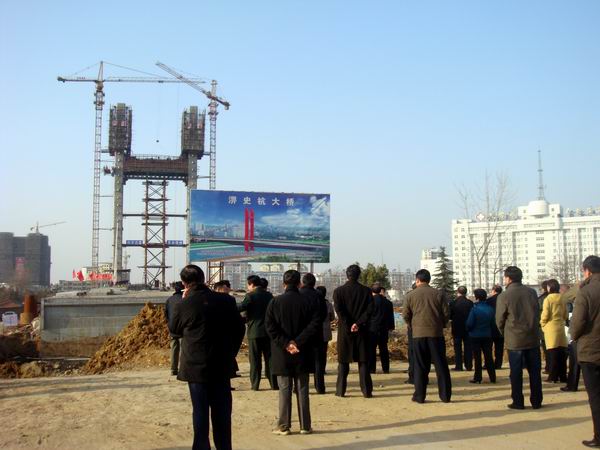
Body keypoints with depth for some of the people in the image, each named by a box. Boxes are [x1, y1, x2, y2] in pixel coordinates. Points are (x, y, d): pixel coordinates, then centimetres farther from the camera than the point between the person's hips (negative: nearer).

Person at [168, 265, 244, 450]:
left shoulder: (183, 306, -14)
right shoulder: (226, 301, -5)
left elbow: (173, 329, 5)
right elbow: (239, 329, 5)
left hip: (196, 367, -2)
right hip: (222, 365, 3)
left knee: (200, 410, 7)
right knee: (222, 410, 13)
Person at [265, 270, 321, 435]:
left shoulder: (275, 302, -3)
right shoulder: (308, 302, -2)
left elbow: (270, 327, -10)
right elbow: (315, 324, -11)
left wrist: (286, 343, -11)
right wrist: (298, 342, -13)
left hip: (282, 354, -1)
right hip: (303, 353, 1)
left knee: (284, 390, 6)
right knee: (302, 390, 8)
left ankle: (284, 426, 9)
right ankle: (305, 426, 12)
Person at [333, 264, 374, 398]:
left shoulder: (338, 291, -2)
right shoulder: (366, 291, 1)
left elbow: (338, 310, -11)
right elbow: (370, 310, -8)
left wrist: (348, 326, -8)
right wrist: (358, 323, -12)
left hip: (345, 330, 0)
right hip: (362, 330, 1)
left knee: (343, 361, 7)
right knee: (363, 361, 6)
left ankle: (340, 390, 7)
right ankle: (366, 391, 5)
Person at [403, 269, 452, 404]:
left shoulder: (410, 295, 0)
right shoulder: (438, 294, 1)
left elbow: (406, 315, 1)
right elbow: (446, 313, 1)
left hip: (418, 334, 0)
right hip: (436, 333, 0)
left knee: (420, 366, 5)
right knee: (441, 365, 6)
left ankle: (420, 396, 6)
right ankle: (445, 395, 7)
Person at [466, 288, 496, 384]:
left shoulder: (474, 309, -16)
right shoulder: (490, 309, -4)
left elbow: (469, 323, -15)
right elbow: (493, 323, 2)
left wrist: (469, 330, 5)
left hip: (476, 336, -4)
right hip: (487, 336, 4)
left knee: (477, 357, 4)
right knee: (488, 356, 11)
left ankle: (477, 378, 7)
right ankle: (492, 377, 12)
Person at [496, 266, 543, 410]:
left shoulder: (504, 296, -11)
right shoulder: (532, 292, 0)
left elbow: (499, 320, -4)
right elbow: (537, 313, 9)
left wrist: (505, 333, 14)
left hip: (514, 340, -3)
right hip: (533, 338, 3)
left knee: (516, 372, 5)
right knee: (535, 371, 10)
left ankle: (518, 402, 8)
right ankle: (536, 401, 14)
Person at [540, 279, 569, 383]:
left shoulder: (548, 299, -11)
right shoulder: (562, 299, 5)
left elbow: (545, 315, -12)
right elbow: (566, 315, 9)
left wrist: (542, 324, 6)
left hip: (551, 328, -5)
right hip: (560, 327, 5)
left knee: (552, 354, -1)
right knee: (562, 353, 9)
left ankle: (553, 377, 1)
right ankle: (563, 376, 13)